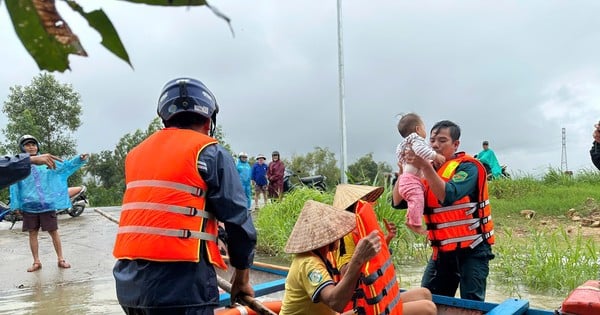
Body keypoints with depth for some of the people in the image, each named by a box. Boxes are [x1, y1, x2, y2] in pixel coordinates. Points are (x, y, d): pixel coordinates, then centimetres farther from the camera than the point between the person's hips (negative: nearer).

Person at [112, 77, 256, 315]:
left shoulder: (136, 153, 16)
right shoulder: (210, 152, -3)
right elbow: (238, 220, -6)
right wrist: (242, 278, 8)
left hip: (128, 281, 7)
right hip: (179, 282, -7)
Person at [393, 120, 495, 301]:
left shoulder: (468, 166, -10)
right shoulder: (428, 170, 7)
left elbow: (448, 196, -29)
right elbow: (398, 202, -1)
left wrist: (425, 167, -31)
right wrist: (404, 171, -14)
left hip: (471, 248, -6)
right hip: (442, 250, 6)